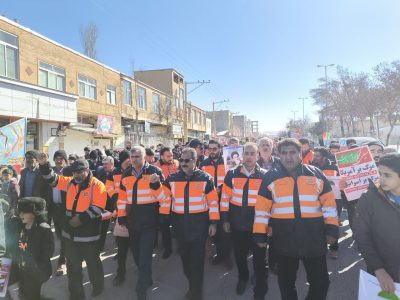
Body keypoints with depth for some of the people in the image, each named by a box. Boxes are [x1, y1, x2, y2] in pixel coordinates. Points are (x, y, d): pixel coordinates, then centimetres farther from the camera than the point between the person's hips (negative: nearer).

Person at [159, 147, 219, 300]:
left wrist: (213, 223, -5)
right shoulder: (172, 178, 1)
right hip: (179, 224, 3)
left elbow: (213, 201, -3)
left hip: (199, 223, -3)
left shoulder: (205, 178, -6)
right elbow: (166, 199, 6)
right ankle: (192, 284, 38)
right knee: (185, 256, 16)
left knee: (197, 258, 3)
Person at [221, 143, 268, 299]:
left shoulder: (265, 175, -6)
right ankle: (243, 278, 46)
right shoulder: (232, 174, -2)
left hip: (258, 224, -2)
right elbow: (225, 197, 2)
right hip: (237, 223, 2)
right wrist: (225, 219, 2)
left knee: (259, 257, 8)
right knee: (239, 254, 19)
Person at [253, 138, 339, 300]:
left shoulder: (316, 174, 1)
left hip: (314, 238, 1)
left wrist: (332, 229, -1)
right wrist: (260, 234, -4)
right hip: (284, 240, 0)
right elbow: (262, 208, -1)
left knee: (320, 281, 13)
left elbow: (329, 204, 4)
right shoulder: (270, 177, -2)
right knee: (286, 281, 17)